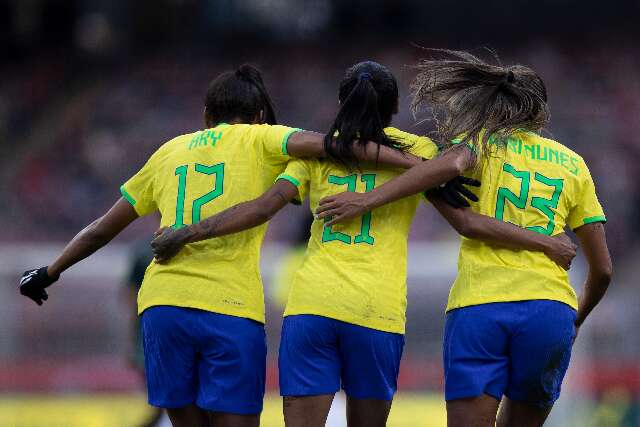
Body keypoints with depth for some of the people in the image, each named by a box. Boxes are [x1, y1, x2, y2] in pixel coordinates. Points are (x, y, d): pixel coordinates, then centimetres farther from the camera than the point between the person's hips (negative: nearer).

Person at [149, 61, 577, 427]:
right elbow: (466, 218, 3)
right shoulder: (417, 149, 9)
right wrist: (545, 243, 10)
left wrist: (187, 234, 7)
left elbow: (262, 207, 2)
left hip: (309, 307, 1)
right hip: (378, 311, -1)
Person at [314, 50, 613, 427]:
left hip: (476, 307, -2)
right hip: (551, 307, 2)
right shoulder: (573, 164, 19)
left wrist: (367, 201, -14)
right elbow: (603, 269, 19)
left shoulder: (483, 140, 12)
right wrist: (578, 319, 37)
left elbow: (451, 163, -15)